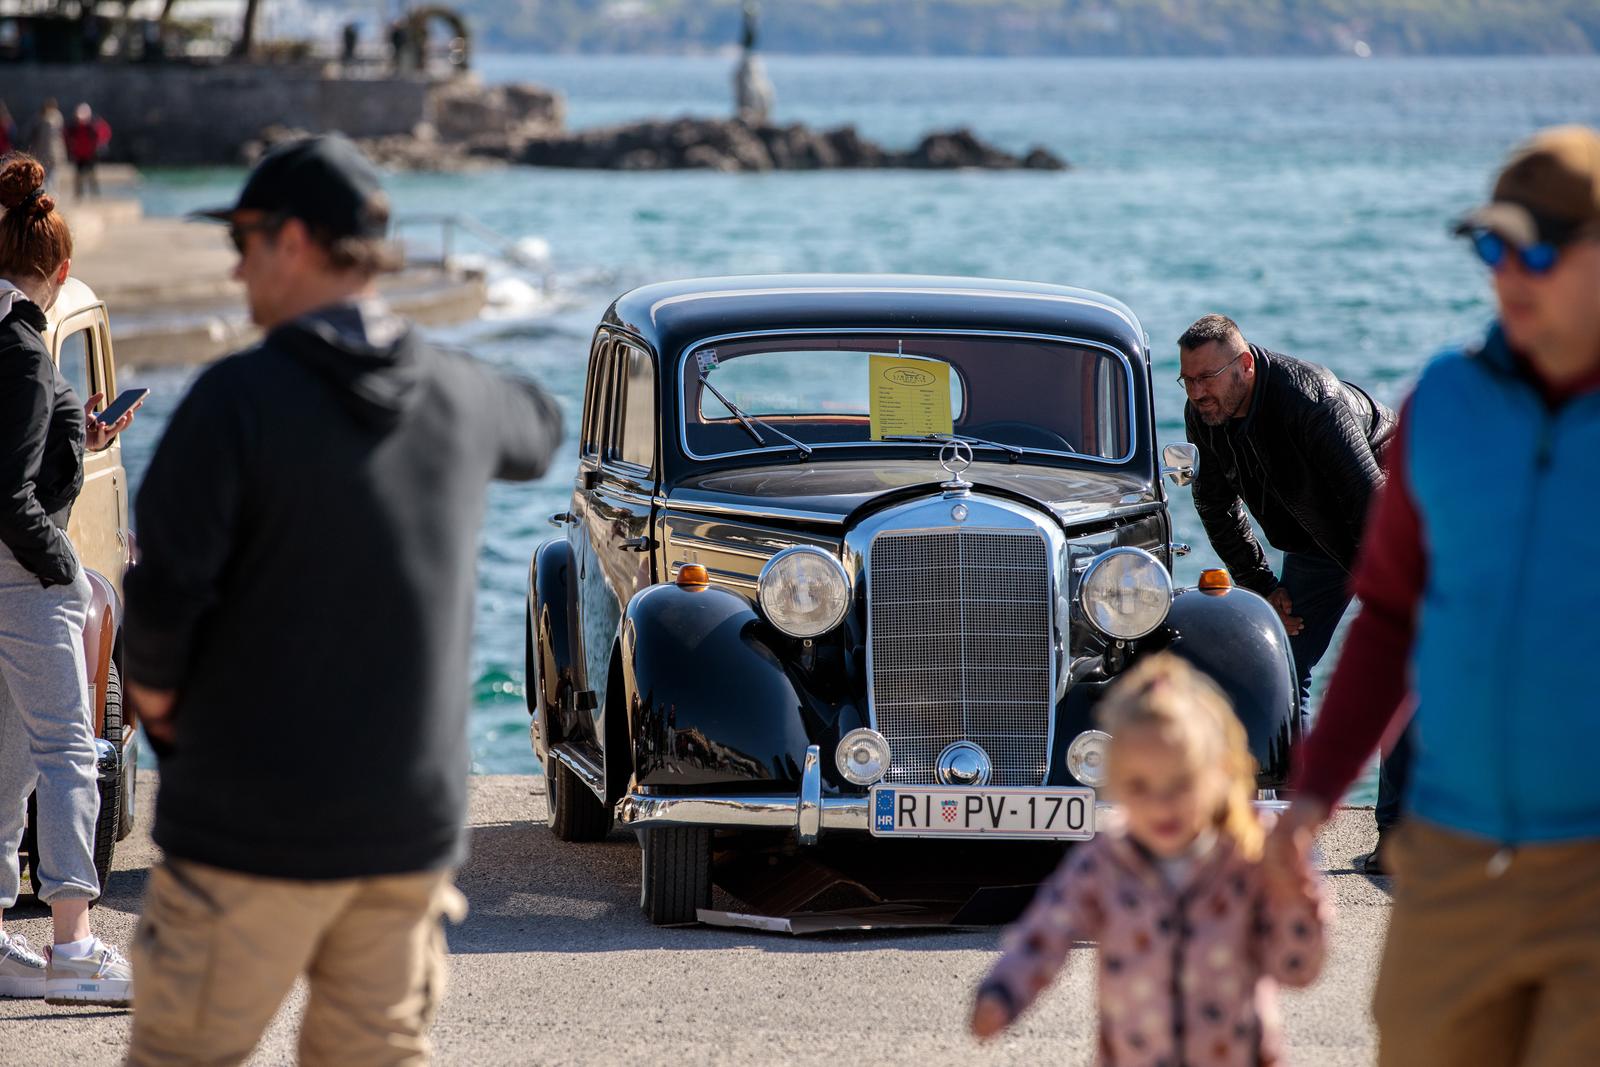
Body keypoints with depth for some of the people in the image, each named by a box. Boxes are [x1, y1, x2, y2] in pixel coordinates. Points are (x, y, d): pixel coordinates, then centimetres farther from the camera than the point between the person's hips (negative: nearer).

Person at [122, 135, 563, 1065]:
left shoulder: (241, 397, -14)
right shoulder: (460, 397, 5)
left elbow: (163, 596, -18)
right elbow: (538, 432, 30)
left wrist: (154, 694, 2)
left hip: (257, 823, -5)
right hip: (416, 817, 5)